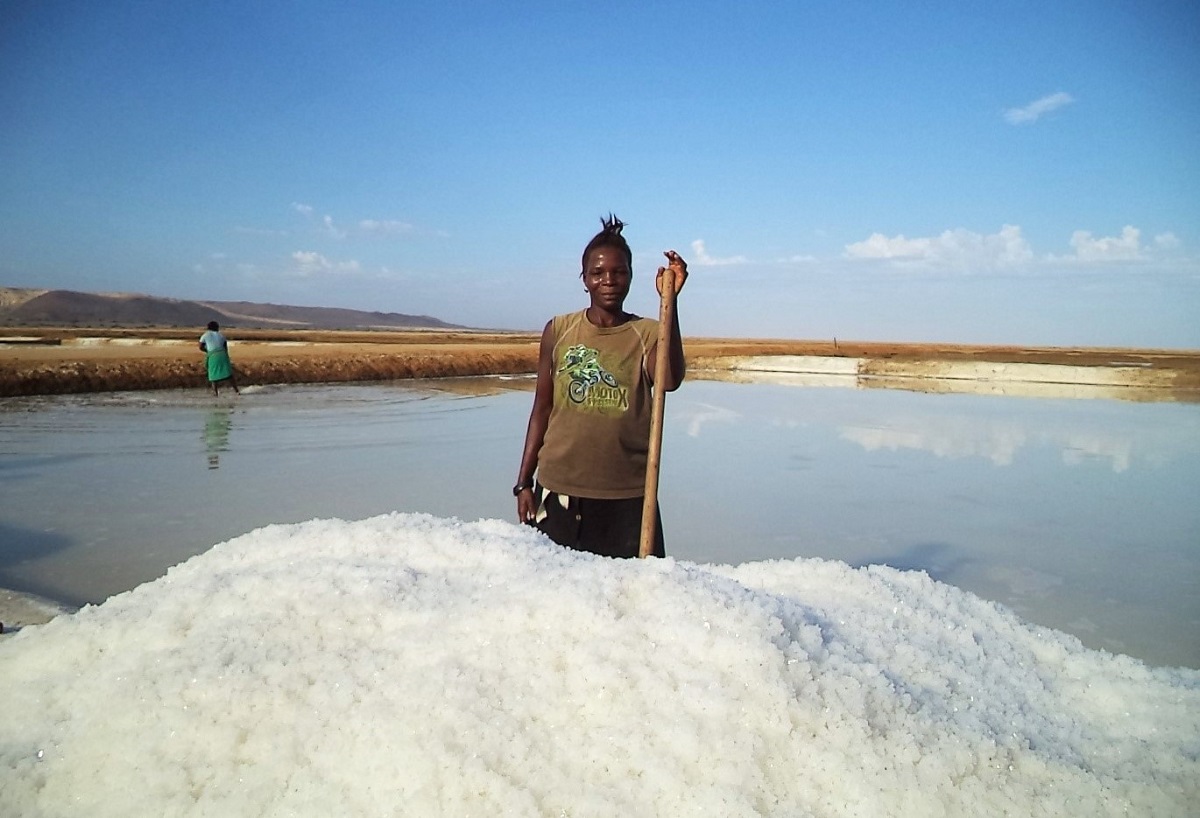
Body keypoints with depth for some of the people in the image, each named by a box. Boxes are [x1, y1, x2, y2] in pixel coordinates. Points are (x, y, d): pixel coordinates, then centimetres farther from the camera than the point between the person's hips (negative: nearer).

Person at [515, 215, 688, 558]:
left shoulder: (647, 333, 1)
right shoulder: (558, 331, 5)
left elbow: (670, 381, -20)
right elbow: (542, 410, 8)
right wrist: (524, 482, 7)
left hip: (628, 494, -1)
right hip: (560, 489, 1)